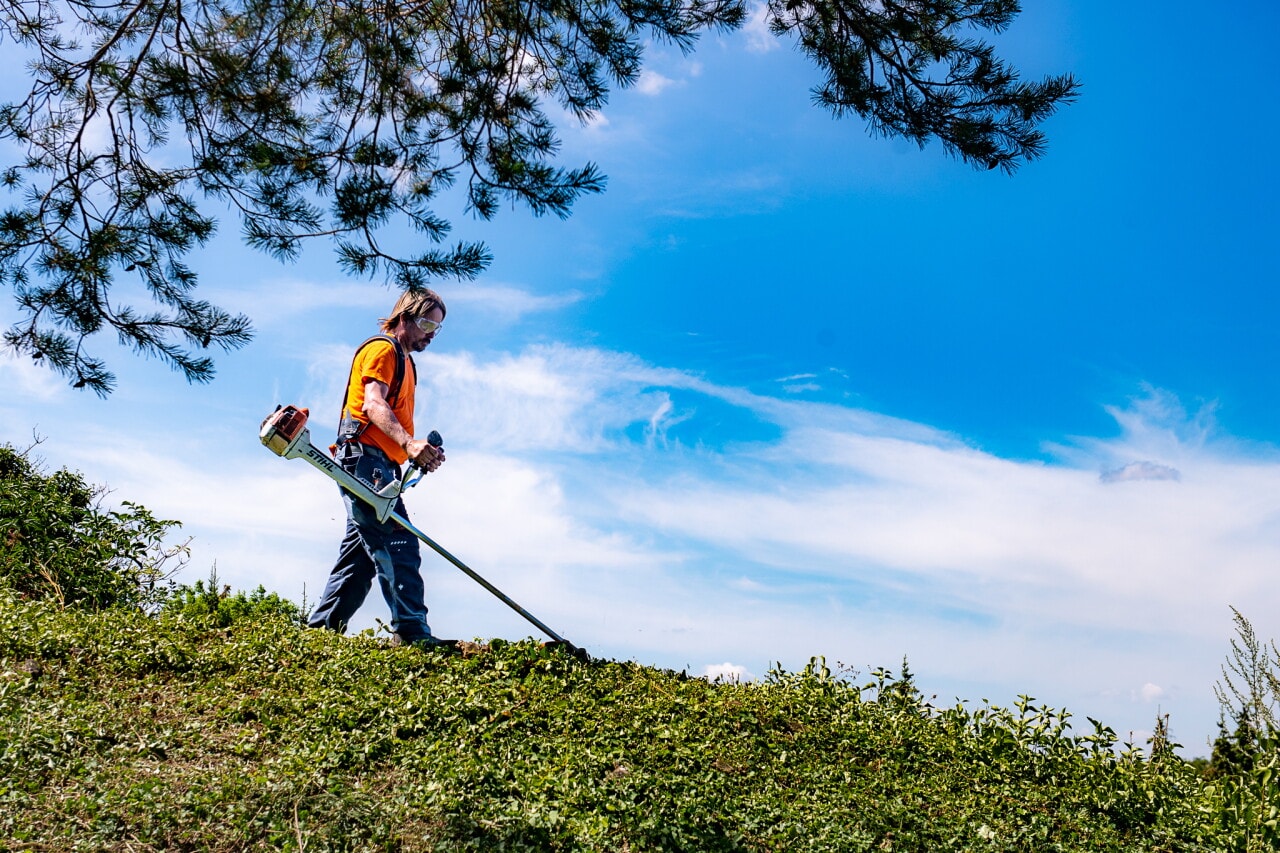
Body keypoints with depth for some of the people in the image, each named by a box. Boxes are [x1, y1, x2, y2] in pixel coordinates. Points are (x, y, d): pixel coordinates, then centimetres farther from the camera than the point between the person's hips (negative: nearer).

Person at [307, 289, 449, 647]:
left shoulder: (405, 362, 27)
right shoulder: (382, 349, -3)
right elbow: (373, 405, -19)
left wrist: (420, 452, 8)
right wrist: (409, 443, -34)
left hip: (380, 466, 10)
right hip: (365, 458, -10)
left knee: (362, 551, 10)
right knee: (398, 546, -16)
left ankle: (322, 629, 16)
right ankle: (411, 631, -19)